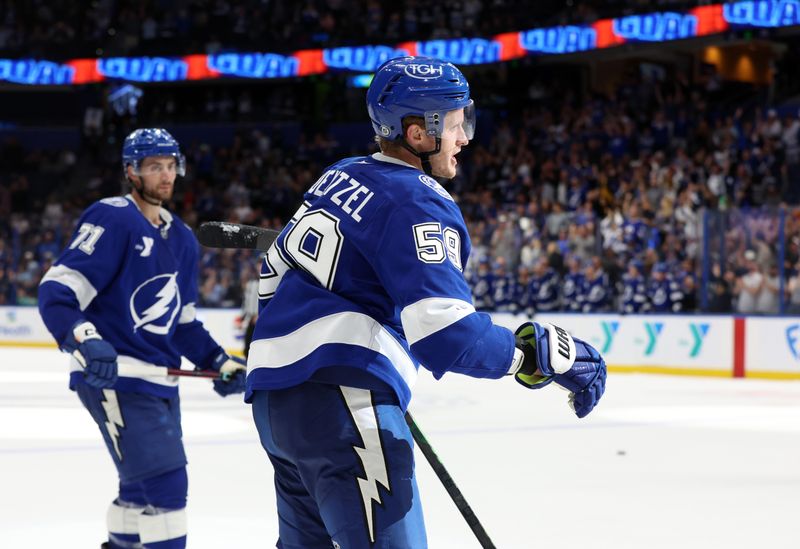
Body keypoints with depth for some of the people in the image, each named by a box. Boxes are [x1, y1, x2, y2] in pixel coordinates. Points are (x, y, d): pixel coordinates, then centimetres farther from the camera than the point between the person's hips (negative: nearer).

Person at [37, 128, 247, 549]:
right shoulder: (112, 219, -12)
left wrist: (218, 361, 12)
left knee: (145, 485, 19)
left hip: (160, 380, 9)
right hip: (113, 377, -9)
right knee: (164, 482, -15)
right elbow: (56, 291, -19)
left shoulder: (182, 239, 15)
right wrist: (84, 340, -35)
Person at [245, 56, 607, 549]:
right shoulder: (415, 203, -12)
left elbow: (277, 269, 22)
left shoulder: (341, 177, 14)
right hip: (339, 399, -10)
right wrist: (543, 352, -17)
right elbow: (445, 333, -24)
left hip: (273, 392, 10)